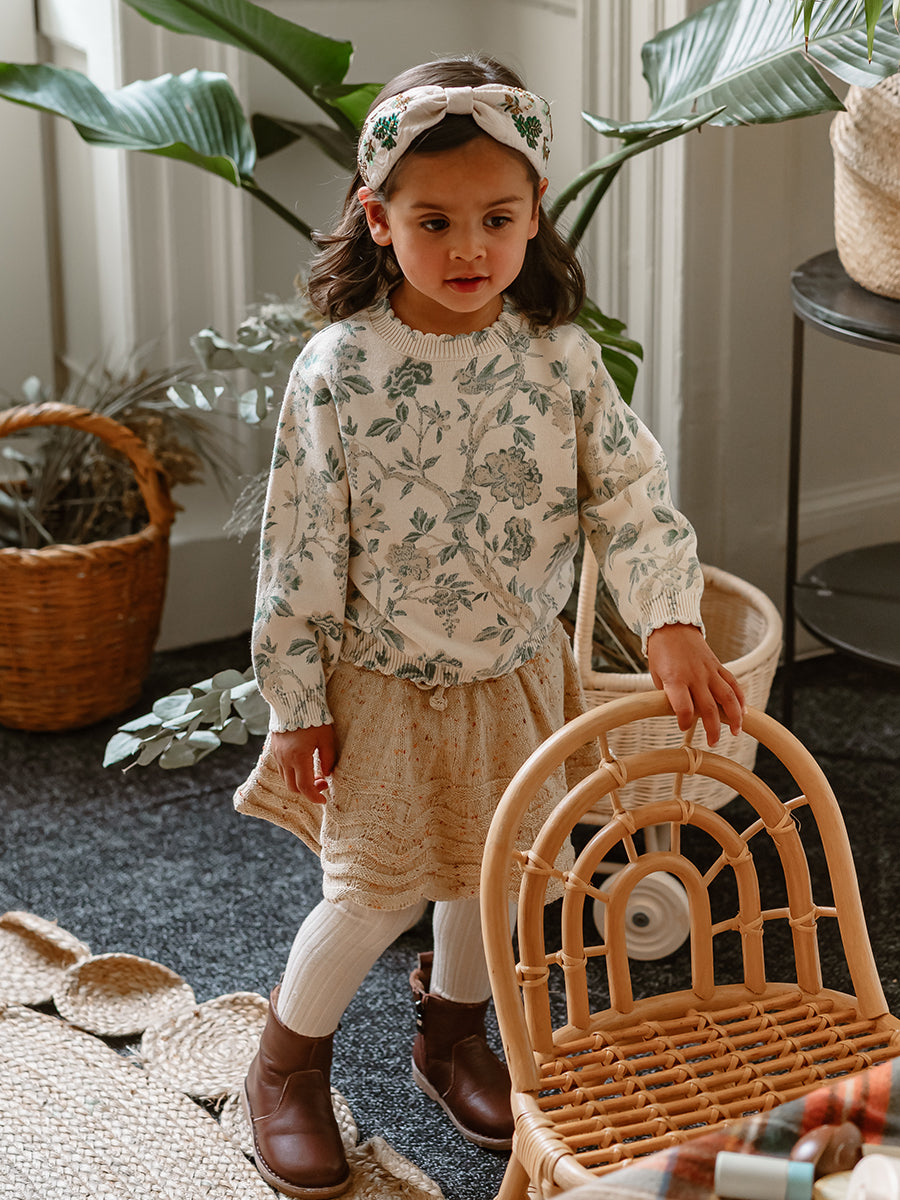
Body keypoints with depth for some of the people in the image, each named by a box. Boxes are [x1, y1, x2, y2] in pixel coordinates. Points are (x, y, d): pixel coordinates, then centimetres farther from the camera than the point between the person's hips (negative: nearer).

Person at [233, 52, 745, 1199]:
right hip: (385, 686, -3)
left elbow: (631, 494, -10)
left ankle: (453, 1036, 44)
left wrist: (672, 624, -25)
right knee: (377, 891, 2)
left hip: (517, 677, 3)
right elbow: (302, 550, -11)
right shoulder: (337, 371, -16)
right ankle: (286, 1068, 28)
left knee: (492, 870, 18)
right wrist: (299, 701, -8)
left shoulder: (561, 358, -9)